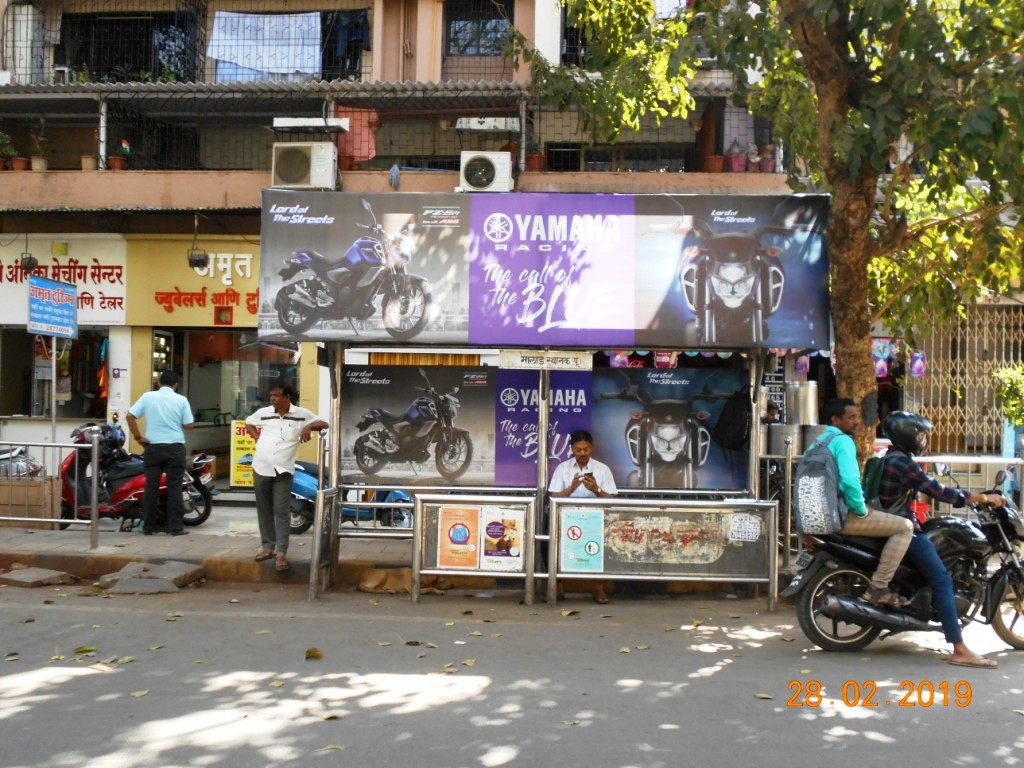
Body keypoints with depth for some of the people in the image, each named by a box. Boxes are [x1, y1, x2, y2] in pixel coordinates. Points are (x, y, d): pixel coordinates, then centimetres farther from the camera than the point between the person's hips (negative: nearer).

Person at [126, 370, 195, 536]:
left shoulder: (148, 397, 3)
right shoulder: (181, 400, 0)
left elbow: (130, 416, -3)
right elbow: (189, 424, -3)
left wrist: (138, 437, 4)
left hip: (153, 447, 1)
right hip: (175, 447, -1)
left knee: (151, 487, 7)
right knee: (174, 487, 2)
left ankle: (148, 526, 12)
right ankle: (176, 527, 3)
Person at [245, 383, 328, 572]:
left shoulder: (302, 414, -3)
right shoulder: (263, 412, 5)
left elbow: (324, 424, 3)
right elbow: (248, 423, 23)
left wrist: (309, 427, -17)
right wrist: (257, 438, 7)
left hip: (283, 470, -3)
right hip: (261, 468, 3)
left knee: (282, 512, -5)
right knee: (264, 510, 11)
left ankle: (281, 552, -3)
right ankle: (268, 546, 22)